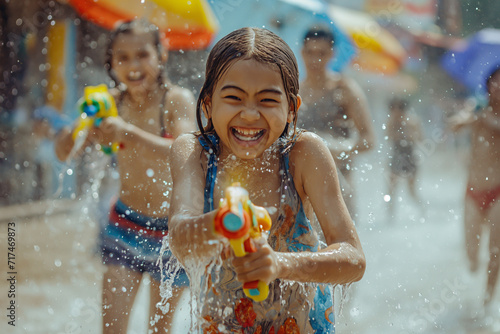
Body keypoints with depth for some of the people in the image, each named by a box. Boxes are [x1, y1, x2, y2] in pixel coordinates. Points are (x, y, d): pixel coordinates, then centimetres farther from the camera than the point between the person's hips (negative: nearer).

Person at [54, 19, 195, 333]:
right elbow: (63, 153, -6)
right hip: (125, 224, 2)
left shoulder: (178, 100, -13)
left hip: (171, 228, -2)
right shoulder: (112, 102, -4)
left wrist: (129, 133, -44)